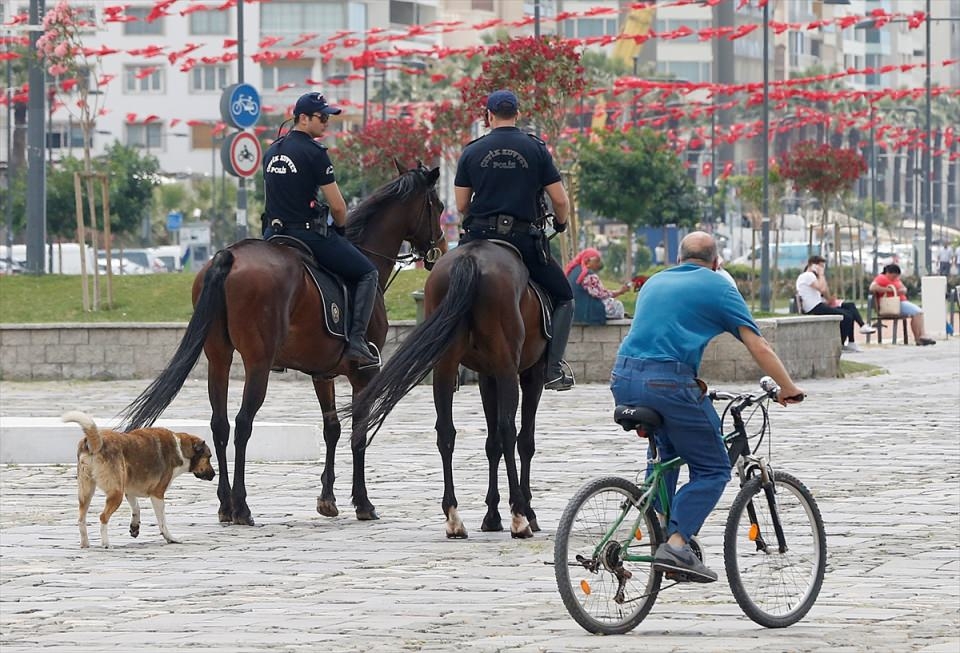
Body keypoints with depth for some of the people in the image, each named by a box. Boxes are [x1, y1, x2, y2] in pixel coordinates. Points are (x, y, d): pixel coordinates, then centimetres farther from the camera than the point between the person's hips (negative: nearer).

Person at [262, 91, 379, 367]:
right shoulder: (314, 153, -12)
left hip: (274, 234, 7)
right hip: (309, 234, -7)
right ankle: (356, 341, -8)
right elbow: (337, 206, -11)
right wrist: (339, 226, 9)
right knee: (367, 273, 3)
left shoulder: (271, 152, 13)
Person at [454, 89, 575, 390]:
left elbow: (461, 205, 7)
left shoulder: (471, 152, 5)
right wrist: (561, 223, 21)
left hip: (479, 237, 1)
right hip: (524, 238, -1)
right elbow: (560, 200, 0)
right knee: (563, 298, 13)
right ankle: (553, 367, -5)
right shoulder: (536, 149, 1)